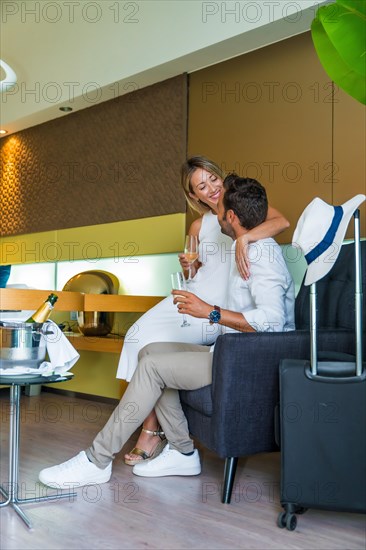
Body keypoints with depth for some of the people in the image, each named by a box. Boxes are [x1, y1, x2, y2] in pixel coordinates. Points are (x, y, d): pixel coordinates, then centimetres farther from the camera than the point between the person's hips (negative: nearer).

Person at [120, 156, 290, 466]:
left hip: (221, 309, -6)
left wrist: (244, 238, -34)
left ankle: (153, 431, -4)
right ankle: (153, 428, -12)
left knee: (152, 345, -18)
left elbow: (281, 222, -18)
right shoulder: (199, 226, 18)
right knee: (140, 333, -15)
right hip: (194, 295, 6)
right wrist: (189, 267, 5)